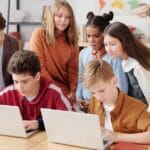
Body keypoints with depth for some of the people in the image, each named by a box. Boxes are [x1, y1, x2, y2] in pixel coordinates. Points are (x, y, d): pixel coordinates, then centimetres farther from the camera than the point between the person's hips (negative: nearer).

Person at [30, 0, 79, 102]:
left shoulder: (72, 39, 5)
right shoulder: (39, 34, -8)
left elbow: (73, 68, 5)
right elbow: (39, 67, -10)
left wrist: (73, 91, -6)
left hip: (66, 90, 4)